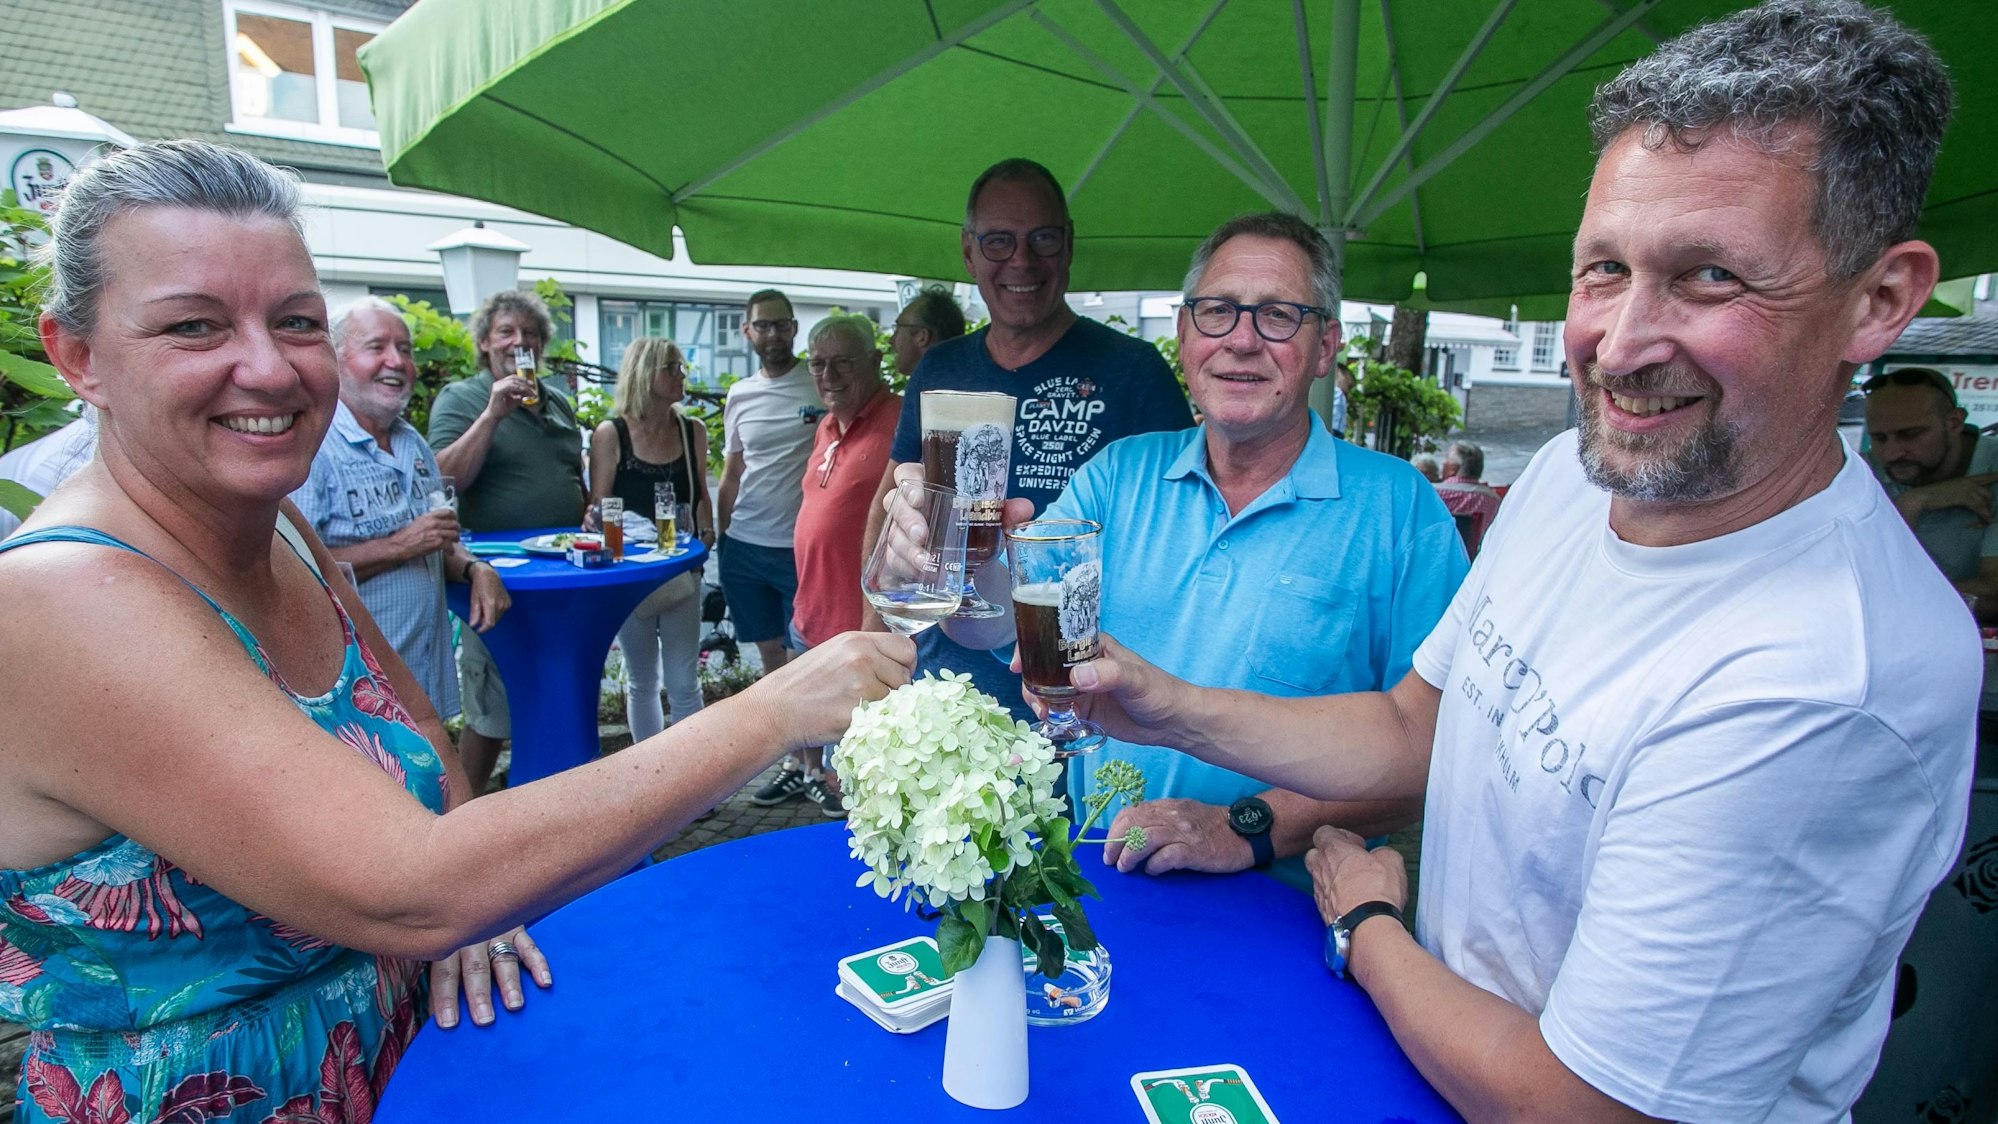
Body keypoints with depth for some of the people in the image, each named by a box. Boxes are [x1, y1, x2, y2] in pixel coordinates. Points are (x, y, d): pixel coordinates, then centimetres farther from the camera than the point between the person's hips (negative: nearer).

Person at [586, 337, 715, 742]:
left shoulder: (693, 432, 3)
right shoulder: (611, 435, -7)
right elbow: (598, 508, -3)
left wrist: (706, 534, -1)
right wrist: (596, 519, -22)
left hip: (681, 572, 2)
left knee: (684, 684, 4)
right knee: (642, 683, 13)